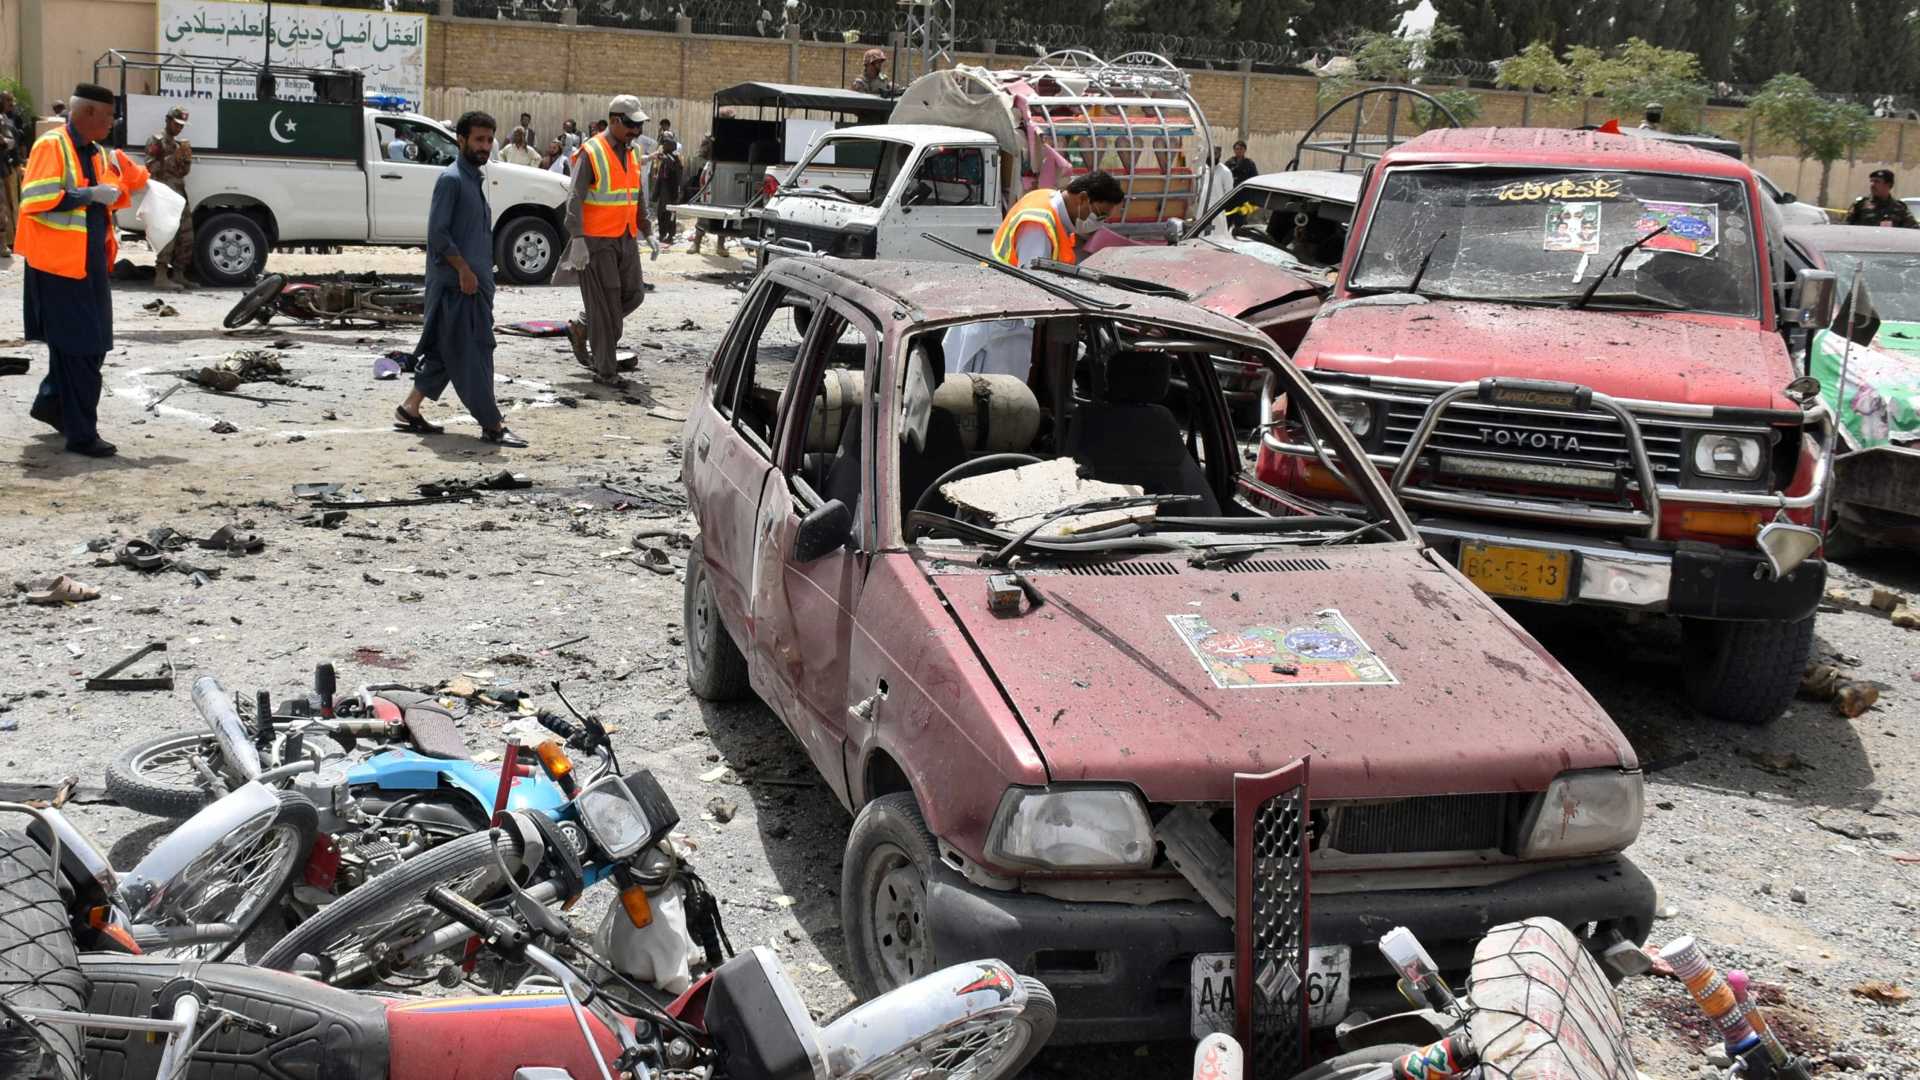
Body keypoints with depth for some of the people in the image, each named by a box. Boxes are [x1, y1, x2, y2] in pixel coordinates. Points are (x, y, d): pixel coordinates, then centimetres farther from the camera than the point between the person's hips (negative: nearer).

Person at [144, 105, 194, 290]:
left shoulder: (178, 143, 22)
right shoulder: (156, 140, -2)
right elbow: (152, 168, -11)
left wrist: (187, 158, 1)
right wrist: (174, 158, -16)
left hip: (179, 193, 9)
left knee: (186, 236, 7)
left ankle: (178, 275, 12)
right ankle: (161, 276, -18)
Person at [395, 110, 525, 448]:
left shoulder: (475, 179, 17)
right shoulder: (451, 179, -12)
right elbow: (437, 233, -18)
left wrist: (482, 274, 20)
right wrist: (463, 269, -19)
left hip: (473, 282, 10)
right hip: (455, 283, -10)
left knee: (446, 352, 14)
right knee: (471, 353, -7)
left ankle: (410, 411, 21)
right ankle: (492, 425, -6)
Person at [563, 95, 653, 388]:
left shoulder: (631, 154, 12)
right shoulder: (591, 153, -12)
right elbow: (575, 200, -16)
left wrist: (647, 232, 22)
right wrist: (578, 240, -23)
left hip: (626, 238, 8)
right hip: (597, 241, -8)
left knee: (633, 294, 9)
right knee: (605, 304, -5)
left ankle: (581, 328, 27)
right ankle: (605, 371, 3)